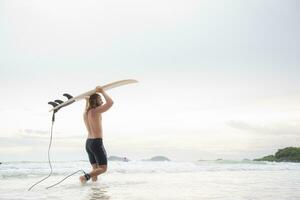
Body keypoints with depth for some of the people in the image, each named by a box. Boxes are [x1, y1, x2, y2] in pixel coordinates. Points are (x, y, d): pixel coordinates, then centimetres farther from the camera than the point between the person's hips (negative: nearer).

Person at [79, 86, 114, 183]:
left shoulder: (85, 113, 11)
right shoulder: (96, 111, -14)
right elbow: (110, 102, -21)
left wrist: (87, 101, 41)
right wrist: (102, 91, -9)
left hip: (88, 143, 8)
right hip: (97, 143, -8)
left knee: (96, 168, 13)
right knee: (103, 168, -3)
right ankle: (85, 177, -22)